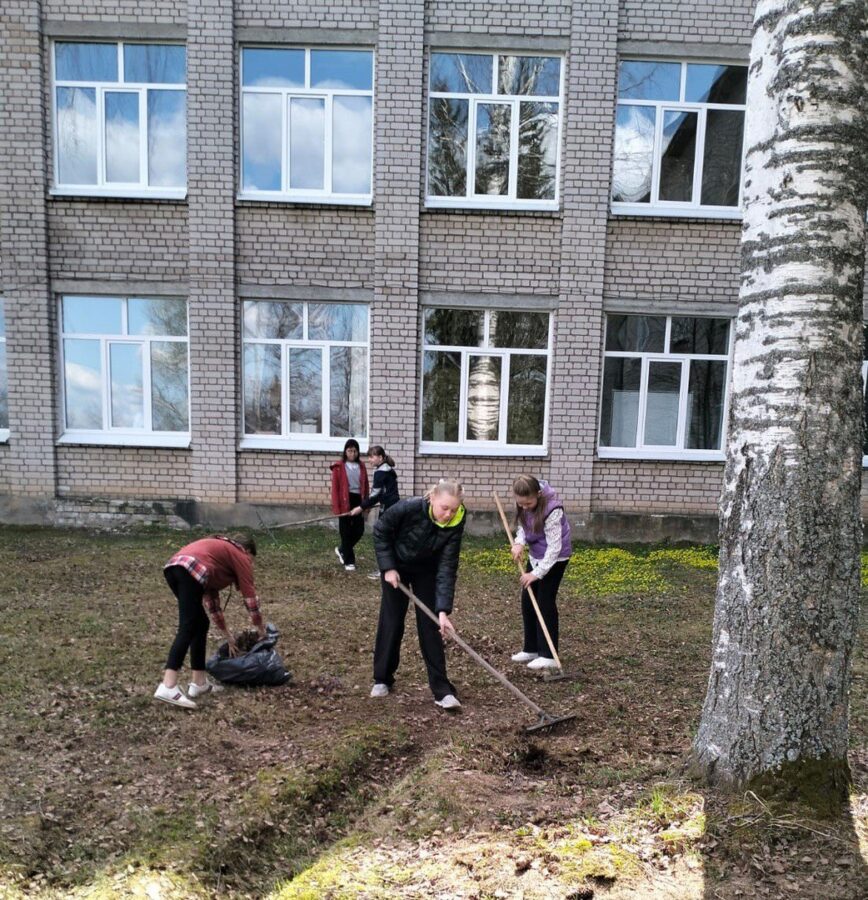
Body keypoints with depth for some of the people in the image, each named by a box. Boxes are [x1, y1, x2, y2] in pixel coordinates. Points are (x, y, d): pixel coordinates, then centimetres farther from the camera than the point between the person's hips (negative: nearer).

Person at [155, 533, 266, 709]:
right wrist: (260, 628, 32)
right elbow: (250, 595, 18)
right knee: (188, 629, -9)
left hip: (173, 567, 8)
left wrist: (228, 636, 44)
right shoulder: (240, 556, 20)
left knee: (201, 624, 16)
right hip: (190, 570, -8)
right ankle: (168, 687, -18)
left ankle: (199, 683, 19)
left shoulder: (219, 550, 38)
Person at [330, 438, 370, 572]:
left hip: (358, 500, 4)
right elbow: (335, 487, -7)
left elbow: (365, 485, 10)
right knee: (346, 531, 3)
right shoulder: (339, 466, -5)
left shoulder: (361, 466, 8)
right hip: (345, 501, -4)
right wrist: (336, 507, -12)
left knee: (359, 530, 6)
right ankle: (349, 561, 15)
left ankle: (342, 550, 30)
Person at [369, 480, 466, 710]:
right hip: (395, 566, -1)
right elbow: (380, 532, -17)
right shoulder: (408, 508, -34)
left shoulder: (455, 525, -29)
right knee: (391, 622, 4)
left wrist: (443, 610, -33)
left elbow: (447, 569, -28)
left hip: (427, 570, 1)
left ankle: (442, 690, 2)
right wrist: (388, 567, -20)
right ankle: (382, 679, 22)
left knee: (430, 625, -3)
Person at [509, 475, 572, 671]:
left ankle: (549, 656, 4)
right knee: (527, 601, 10)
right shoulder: (524, 504, -10)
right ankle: (531, 649, 23)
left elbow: (554, 547, -28)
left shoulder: (552, 510, -31)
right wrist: (519, 543, -16)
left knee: (545, 603, -6)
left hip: (554, 558, -8)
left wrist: (537, 573, -28)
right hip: (535, 556, 8)